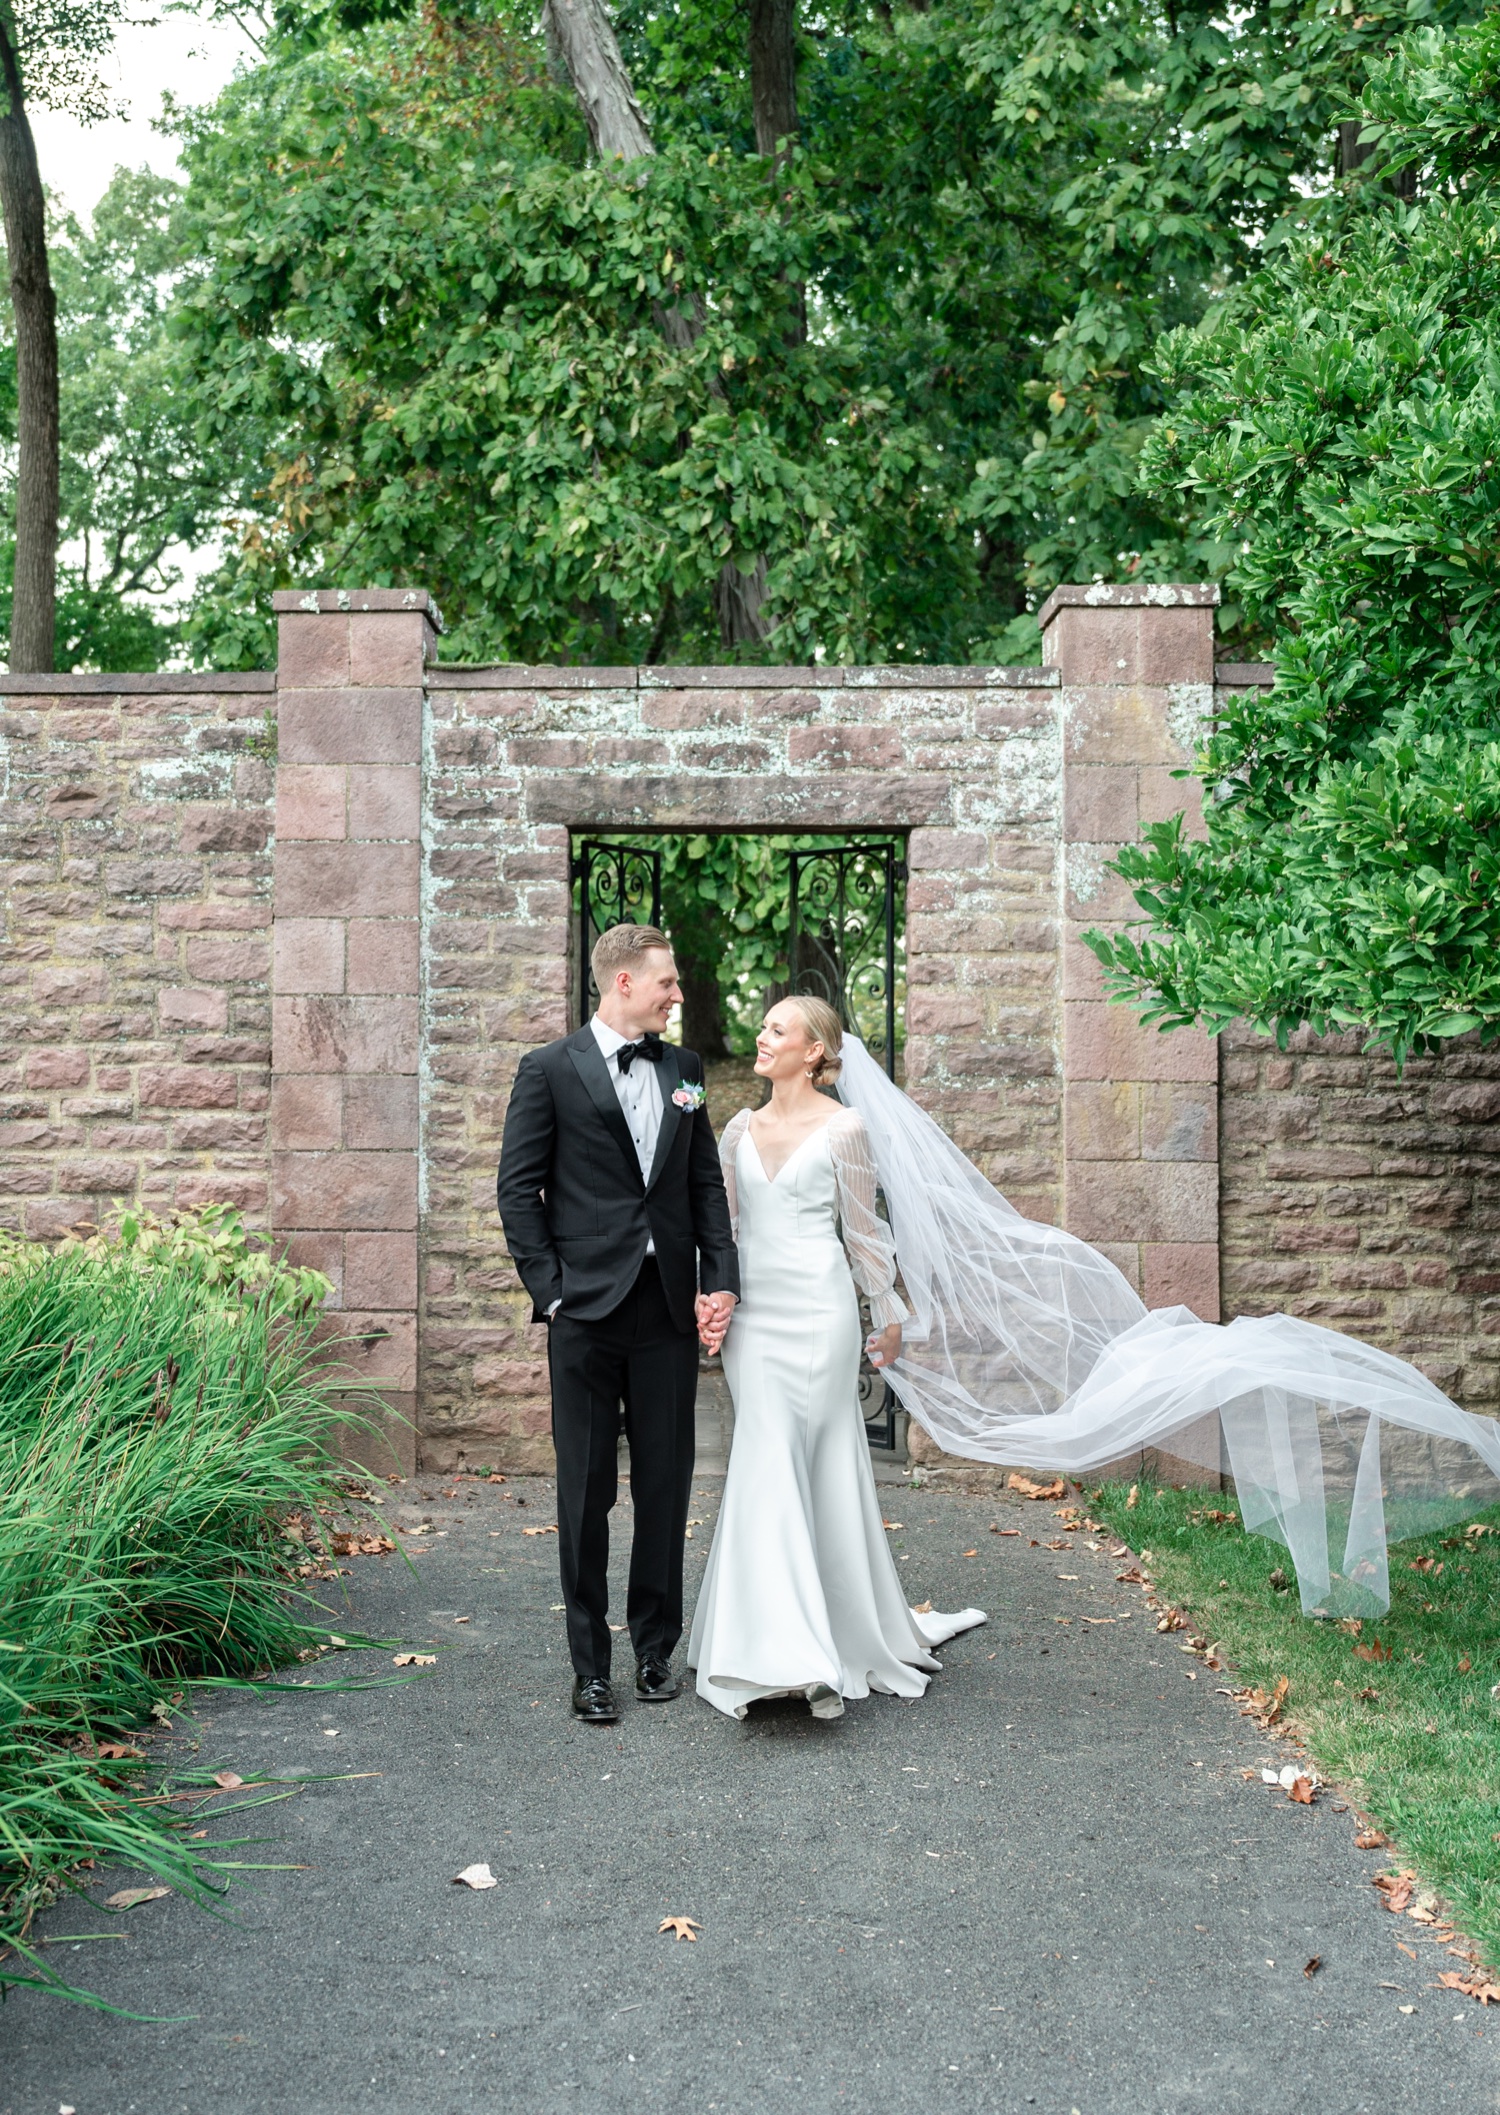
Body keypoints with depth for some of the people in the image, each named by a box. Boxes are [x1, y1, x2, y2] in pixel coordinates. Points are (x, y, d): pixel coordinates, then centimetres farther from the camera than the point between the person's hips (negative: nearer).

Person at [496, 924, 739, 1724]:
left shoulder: (682, 1070, 11)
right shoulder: (550, 1071, -2)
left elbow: (706, 1182, 12)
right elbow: (518, 1188, -2)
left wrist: (721, 1278, 1)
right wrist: (549, 1289, -8)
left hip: (669, 1309, 4)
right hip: (587, 1308, -4)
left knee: (666, 1484, 10)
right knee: (586, 1492, 4)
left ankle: (655, 1648, 24)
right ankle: (590, 1665, 15)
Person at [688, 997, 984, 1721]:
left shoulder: (841, 1129, -4)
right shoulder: (740, 1129, 11)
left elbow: (862, 1229, 2)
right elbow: (722, 1222, 13)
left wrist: (889, 1316, 8)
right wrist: (710, 1301, 2)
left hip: (817, 1311, -5)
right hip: (752, 1312, 5)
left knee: (771, 1463, -7)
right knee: (772, 1463, 1)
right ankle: (797, 1655, 4)